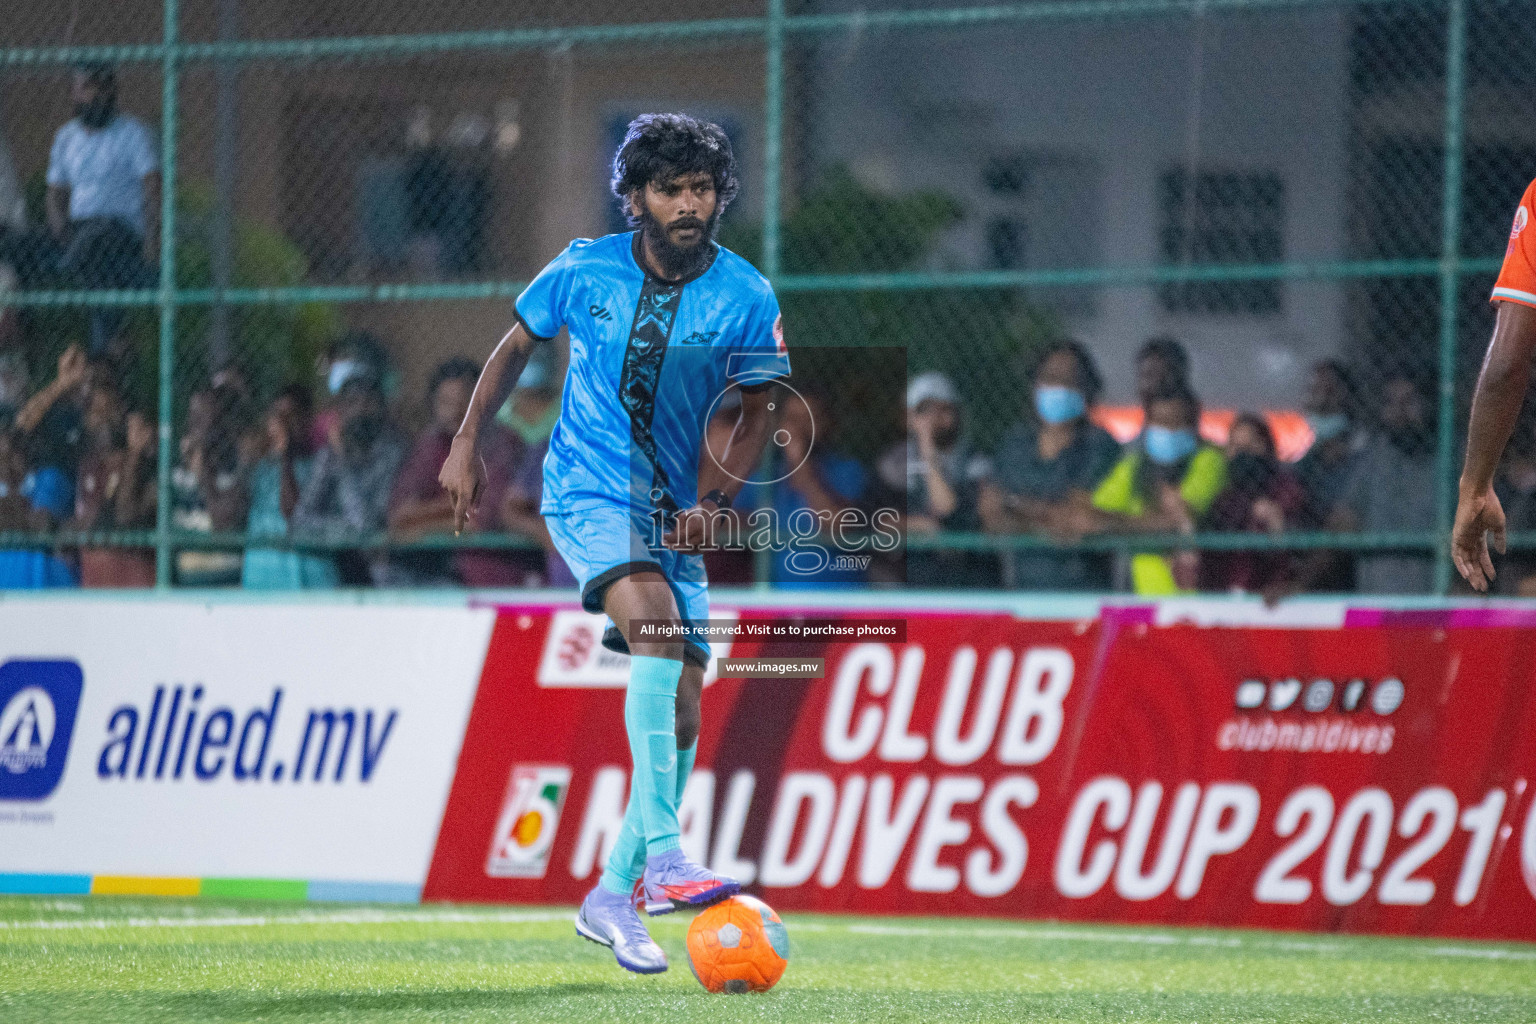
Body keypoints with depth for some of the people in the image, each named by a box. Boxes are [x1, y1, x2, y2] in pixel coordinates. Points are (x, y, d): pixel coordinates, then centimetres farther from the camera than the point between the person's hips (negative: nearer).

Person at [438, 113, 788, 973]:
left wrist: (715, 499, -12)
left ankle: (614, 897, 15)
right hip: (585, 494, -3)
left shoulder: (747, 299, -4)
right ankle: (661, 853, -37)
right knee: (656, 622, -30)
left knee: (682, 712, -1)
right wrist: (468, 442, 11)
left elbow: (761, 412, 3)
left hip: (673, 510, 3)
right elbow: (519, 345, 13)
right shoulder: (585, 270, -4)